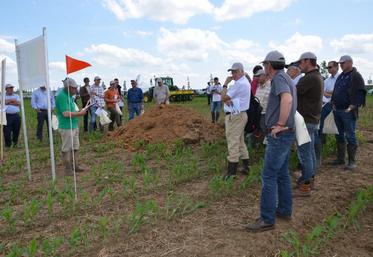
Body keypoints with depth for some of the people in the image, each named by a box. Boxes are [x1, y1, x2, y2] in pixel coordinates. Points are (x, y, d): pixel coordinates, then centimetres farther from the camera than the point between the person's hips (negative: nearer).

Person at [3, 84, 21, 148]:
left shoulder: (16, 96, 15)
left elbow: (18, 103, -1)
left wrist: (8, 102, -8)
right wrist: (13, 101, -9)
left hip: (16, 115, 3)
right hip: (7, 116, -3)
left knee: (16, 130, 7)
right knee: (7, 131, -3)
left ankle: (15, 143, 25)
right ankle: (8, 145, 6)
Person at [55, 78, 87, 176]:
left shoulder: (69, 95, 10)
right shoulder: (62, 96, -18)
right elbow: (66, 113, -24)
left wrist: (79, 111, 4)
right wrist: (79, 113, -16)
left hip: (74, 126, 10)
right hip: (66, 127, -10)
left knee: (75, 147, 16)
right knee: (66, 149, 3)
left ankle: (75, 166, 27)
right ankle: (68, 168, 12)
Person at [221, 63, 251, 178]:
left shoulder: (239, 84, -17)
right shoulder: (245, 82, 18)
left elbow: (223, 97, -16)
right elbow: (225, 97, 14)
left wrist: (225, 84, -7)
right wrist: (228, 99, -8)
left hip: (234, 116, -11)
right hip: (240, 115, 11)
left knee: (233, 143, -7)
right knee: (240, 142, 16)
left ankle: (232, 172, -3)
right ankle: (245, 166, 23)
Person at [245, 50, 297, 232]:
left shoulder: (279, 78, -14)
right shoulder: (286, 77, 17)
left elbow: (287, 99, -33)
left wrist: (280, 125, -26)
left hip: (279, 135, -10)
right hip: (285, 135, 10)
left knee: (269, 176, -6)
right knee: (282, 173, 17)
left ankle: (267, 219, 1)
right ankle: (284, 210, 29)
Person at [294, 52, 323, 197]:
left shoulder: (309, 78, -19)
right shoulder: (318, 77, 14)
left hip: (306, 120, -10)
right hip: (313, 119, 10)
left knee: (304, 153, -4)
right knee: (310, 151, 17)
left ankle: (305, 187, 3)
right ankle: (310, 180, 29)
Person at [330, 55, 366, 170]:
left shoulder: (356, 76, -7)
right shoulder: (340, 76, 16)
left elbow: (360, 94, -13)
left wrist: (352, 107, -19)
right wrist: (333, 103, 10)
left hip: (348, 112, -8)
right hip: (337, 110, 8)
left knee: (350, 136, -3)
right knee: (339, 135, 12)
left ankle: (352, 161, 4)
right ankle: (340, 158, 22)